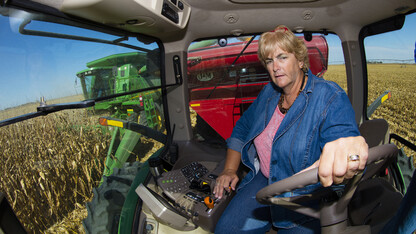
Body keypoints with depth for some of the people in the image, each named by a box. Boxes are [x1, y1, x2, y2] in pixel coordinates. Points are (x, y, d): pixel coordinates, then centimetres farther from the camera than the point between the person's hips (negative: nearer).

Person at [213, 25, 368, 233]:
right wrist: (230, 169, 4)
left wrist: (345, 151, -61)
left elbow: (343, 131, -35)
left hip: (304, 197, -4)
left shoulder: (330, 98, -17)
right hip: (264, 180, 5)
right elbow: (242, 127, 13)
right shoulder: (269, 93, 3)